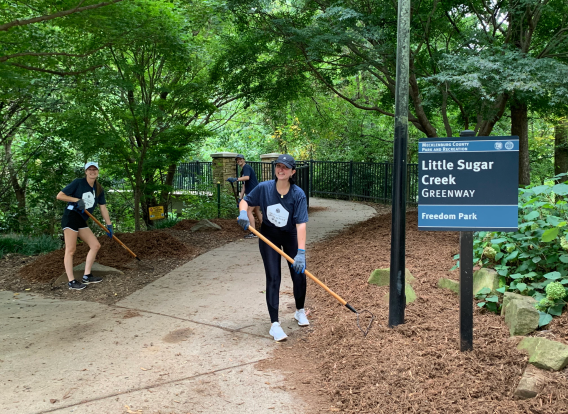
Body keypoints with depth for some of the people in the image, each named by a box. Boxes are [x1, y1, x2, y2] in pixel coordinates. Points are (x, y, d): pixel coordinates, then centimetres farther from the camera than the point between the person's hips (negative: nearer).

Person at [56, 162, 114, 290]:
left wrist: (109, 225, 9)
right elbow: (59, 196, -5)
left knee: (95, 245, 4)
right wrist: (77, 199, -15)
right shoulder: (78, 182, -4)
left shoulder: (99, 190, 12)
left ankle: (86, 277, 10)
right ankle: (71, 282, -7)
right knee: (71, 249, -9)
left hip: (82, 221, 7)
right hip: (71, 216, -7)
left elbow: (103, 208, 14)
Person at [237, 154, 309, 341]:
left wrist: (301, 252, -37)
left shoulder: (298, 195, -23)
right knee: (273, 278, -6)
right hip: (268, 234, 0)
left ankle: (300, 311, 30)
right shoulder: (264, 188, -17)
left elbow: (301, 224, -30)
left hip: (291, 235, 0)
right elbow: (245, 200, -1)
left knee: (299, 275, 0)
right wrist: (243, 212, -25)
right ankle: (274, 323, 0)